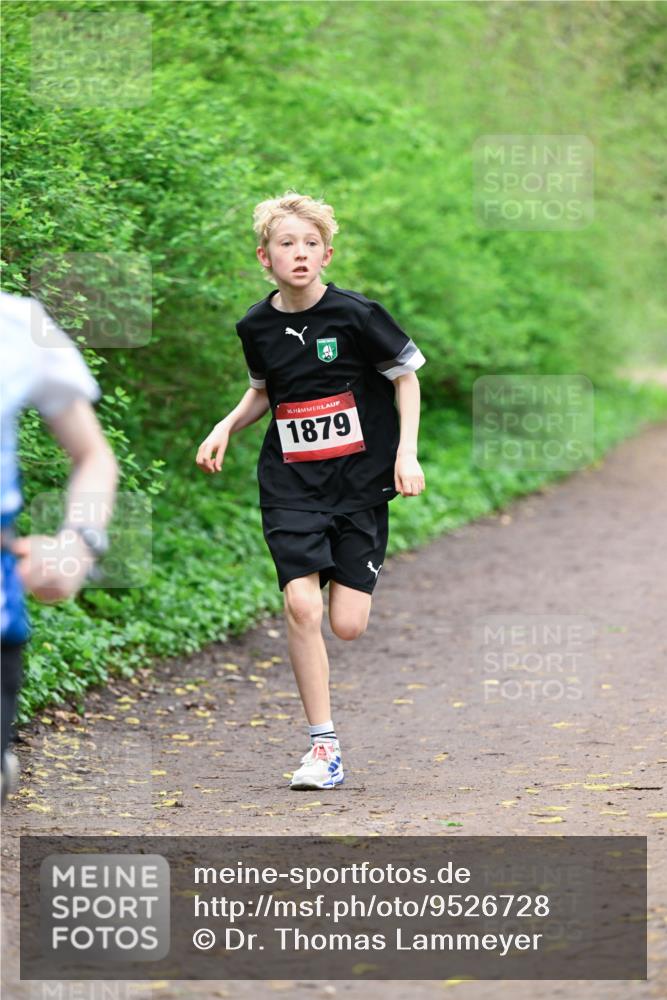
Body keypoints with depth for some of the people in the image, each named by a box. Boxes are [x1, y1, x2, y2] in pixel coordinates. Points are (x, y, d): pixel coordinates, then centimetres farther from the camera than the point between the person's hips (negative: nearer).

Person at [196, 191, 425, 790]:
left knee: (348, 626, -6)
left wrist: (407, 453, -5)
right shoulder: (257, 327, 2)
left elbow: (406, 377, 3)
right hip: (291, 485, 2)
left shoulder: (356, 315, -9)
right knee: (301, 606, -16)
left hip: (359, 480, -2)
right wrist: (226, 428, 5)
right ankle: (323, 744, -6)